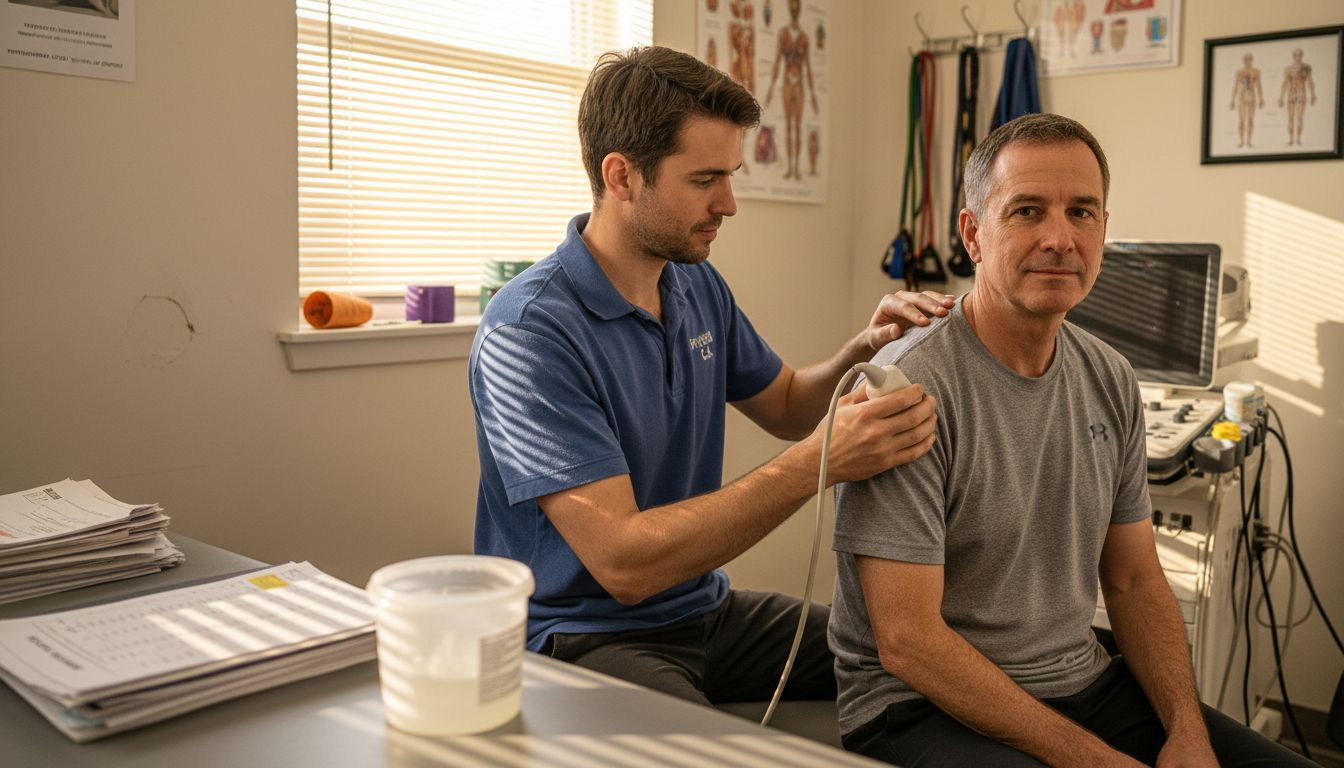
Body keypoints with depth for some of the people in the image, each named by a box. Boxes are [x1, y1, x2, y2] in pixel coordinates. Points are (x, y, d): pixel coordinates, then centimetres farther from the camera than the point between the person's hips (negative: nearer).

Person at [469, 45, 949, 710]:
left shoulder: (698, 286, 4)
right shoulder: (530, 331, -22)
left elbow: (785, 406, 17)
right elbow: (622, 562, -27)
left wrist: (863, 351, -5)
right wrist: (817, 463, -31)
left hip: (704, 608, 8)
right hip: (584, 635, -7)